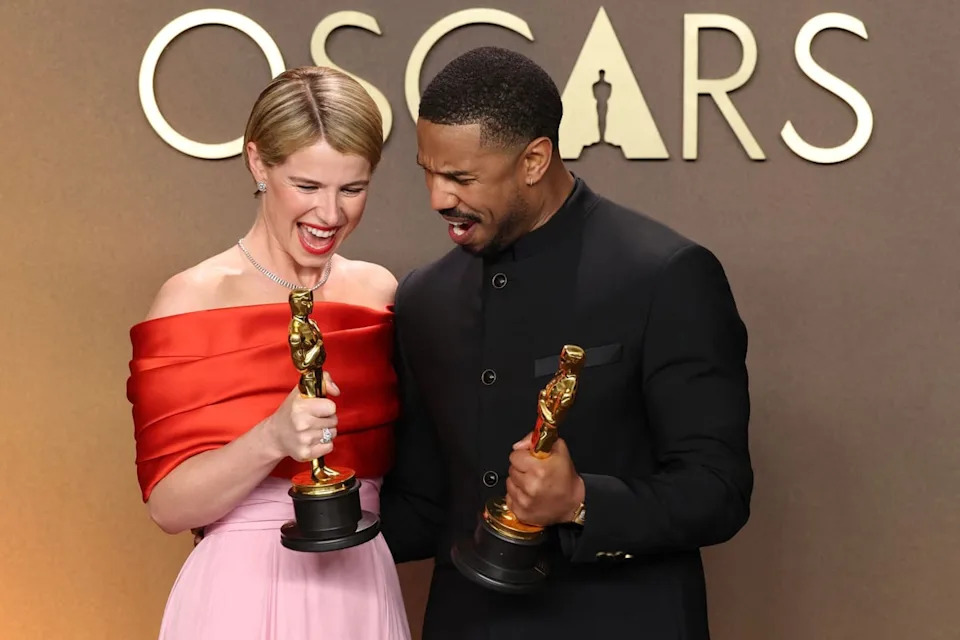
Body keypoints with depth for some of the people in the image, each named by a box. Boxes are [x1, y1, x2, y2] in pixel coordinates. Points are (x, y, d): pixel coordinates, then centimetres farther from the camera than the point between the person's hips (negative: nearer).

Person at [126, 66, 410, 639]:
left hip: (364, 590, 4)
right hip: (243, 593, -3)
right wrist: (273, 439, -25)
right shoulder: (193, 300, -10)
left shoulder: (379, 291, 1)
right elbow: (168, 505, -12)